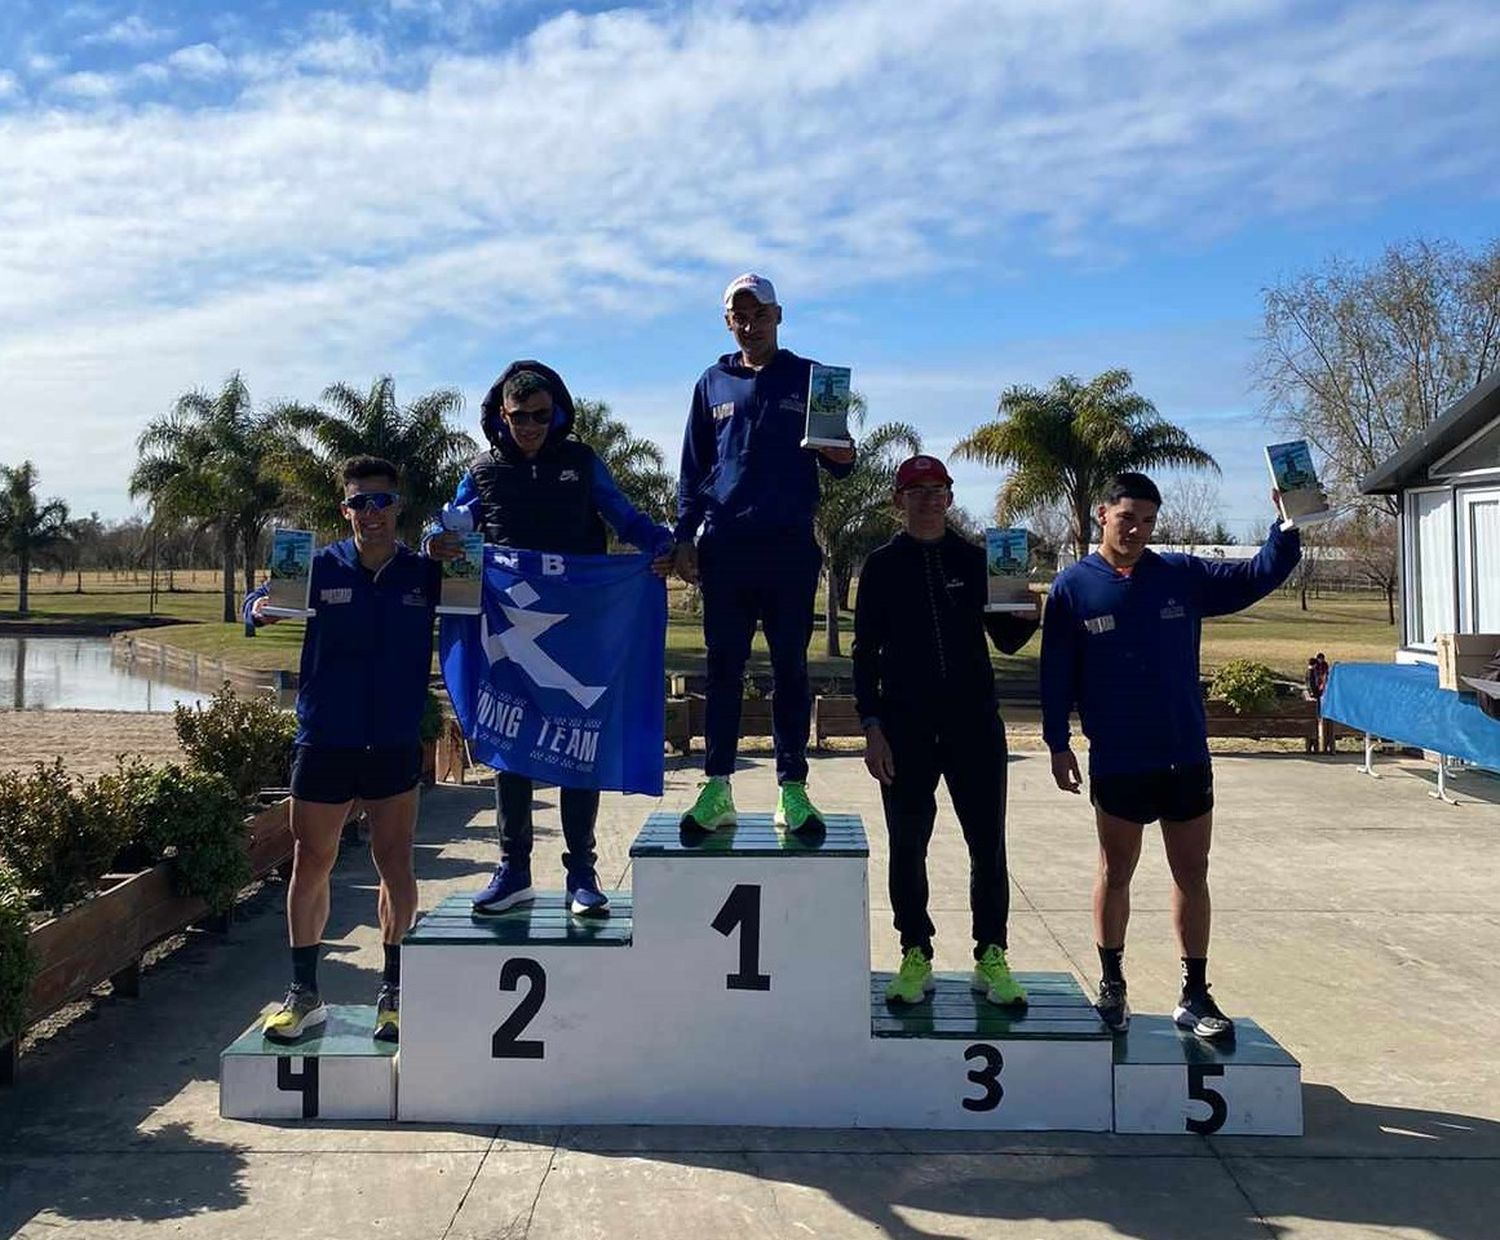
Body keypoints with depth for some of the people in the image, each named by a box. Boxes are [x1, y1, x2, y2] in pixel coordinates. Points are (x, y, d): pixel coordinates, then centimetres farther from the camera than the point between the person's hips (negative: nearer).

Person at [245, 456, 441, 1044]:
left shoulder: (425, 574, -2)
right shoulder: (319, 568, -2)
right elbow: (261, 600, 3)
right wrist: (259, 607, -21)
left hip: (395, 746, 0)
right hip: (323, 745, 0)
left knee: (395, 867, 5)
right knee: (310, 866, 7)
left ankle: (393, 991, 20)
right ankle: (304, 993, 21)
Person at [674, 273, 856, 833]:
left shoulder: (808, 378, 9)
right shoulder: (713, 383, 13)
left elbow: (835, 462, 10)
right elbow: (693, 469, 14)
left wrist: (842, 457, -14)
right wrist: (684, 536, 4)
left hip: (790, 547, -1)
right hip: (724, 546, 1)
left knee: (790, 668, 3)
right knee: (723, 667, 2)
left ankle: (792, 791, 8)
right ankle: (716, 789, 7)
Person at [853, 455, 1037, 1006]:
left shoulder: (975, 559, 8)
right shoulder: (882, 566, 5)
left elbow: (1006, 641, 13)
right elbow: (866, 652, 4)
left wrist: (1026, 618, -10)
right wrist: (872, 726, -5)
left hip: (975, 723, 1)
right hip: (905, 727, -1)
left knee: (989, 847, 3)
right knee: (907, 848, 5)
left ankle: (991, 959, 16)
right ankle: (916, 958, 18)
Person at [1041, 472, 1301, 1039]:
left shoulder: (1183, 576, 2)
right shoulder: (1073, 587, -5)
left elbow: (1259, 576, 4)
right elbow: (1056, 674, -3)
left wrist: (1287, 528, -11)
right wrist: (1058, 744, -4)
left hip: (1187, 757, 3)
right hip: (1117, 763, -2)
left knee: (1192, 875, 9)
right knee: (1115, 874, 11)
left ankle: (1194, 994, 21)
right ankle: (1111, 985, 27)